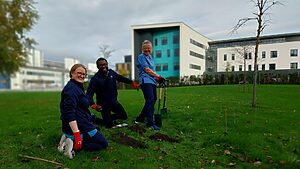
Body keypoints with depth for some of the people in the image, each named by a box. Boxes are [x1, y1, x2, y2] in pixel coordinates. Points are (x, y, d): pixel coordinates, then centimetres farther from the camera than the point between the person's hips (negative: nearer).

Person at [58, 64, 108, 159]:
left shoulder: (77, 87, 14)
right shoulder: (71, 88, -17)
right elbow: (69, 113, -26)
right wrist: (77, 134, -31)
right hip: (80, 127, -10)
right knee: (103, 143, 2)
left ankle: (70, 139, 8)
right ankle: (74, 145, -9)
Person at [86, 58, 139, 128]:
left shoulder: (111, 72, -5)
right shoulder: (95, 79, -21)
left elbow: (121, 78, 13)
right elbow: (89, 93, -26)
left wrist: (132, 82, 9)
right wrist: (92, 104, -43)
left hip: (114, 102, 6)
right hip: (103, 104, -6)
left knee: (124, 116, 14)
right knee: (109, 125, 0)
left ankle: (109, 118, 34)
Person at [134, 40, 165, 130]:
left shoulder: (150, 57, 21)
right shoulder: (141, 57, -3)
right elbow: (147, 70, -10)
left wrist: (156, 78, 5)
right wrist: (158, 76, -6)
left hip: (152, 81, 9)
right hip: (146, 81, -9)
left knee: (153, 100, 11)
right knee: (150, 100, -15)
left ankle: (140, 119, 22)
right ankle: (151, 123, -10)